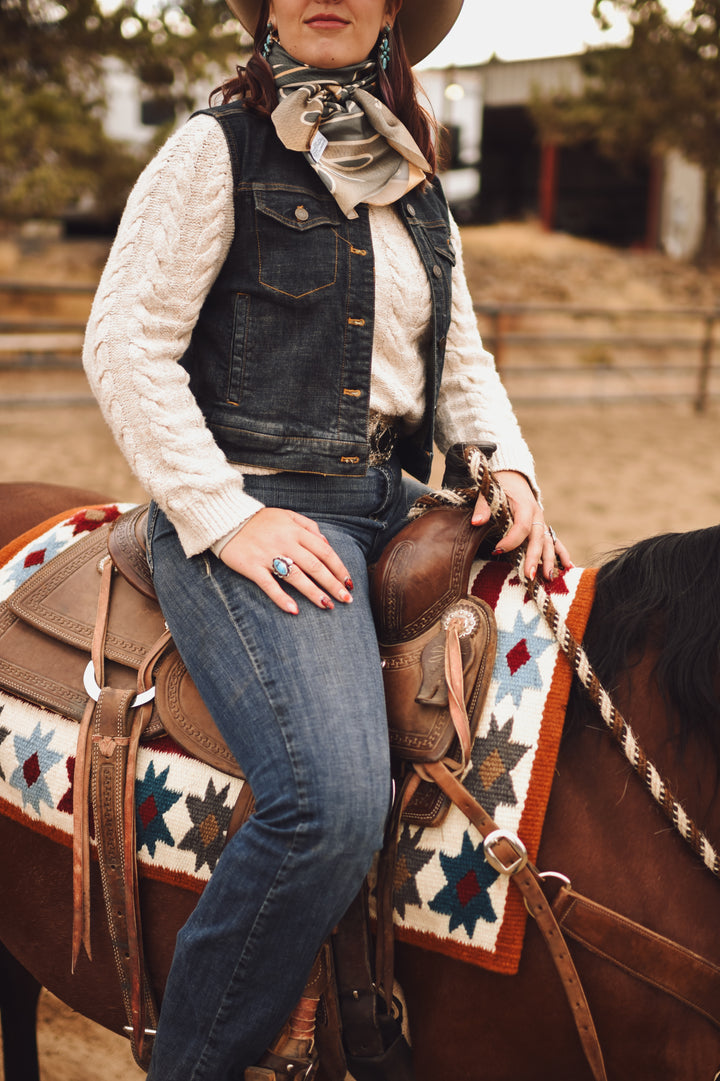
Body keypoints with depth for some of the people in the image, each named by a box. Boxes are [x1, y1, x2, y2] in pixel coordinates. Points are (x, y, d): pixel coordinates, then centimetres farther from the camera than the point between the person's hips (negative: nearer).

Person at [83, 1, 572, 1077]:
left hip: (396, 506, 7)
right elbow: (124, 345, -7)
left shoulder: (418, 187, 19)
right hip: (252, 507, -7)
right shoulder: (215, 151, 0)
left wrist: (507, 467, 4)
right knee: (334, 797, -28)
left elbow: (462, 359, 23)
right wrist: (226, 515, -15)